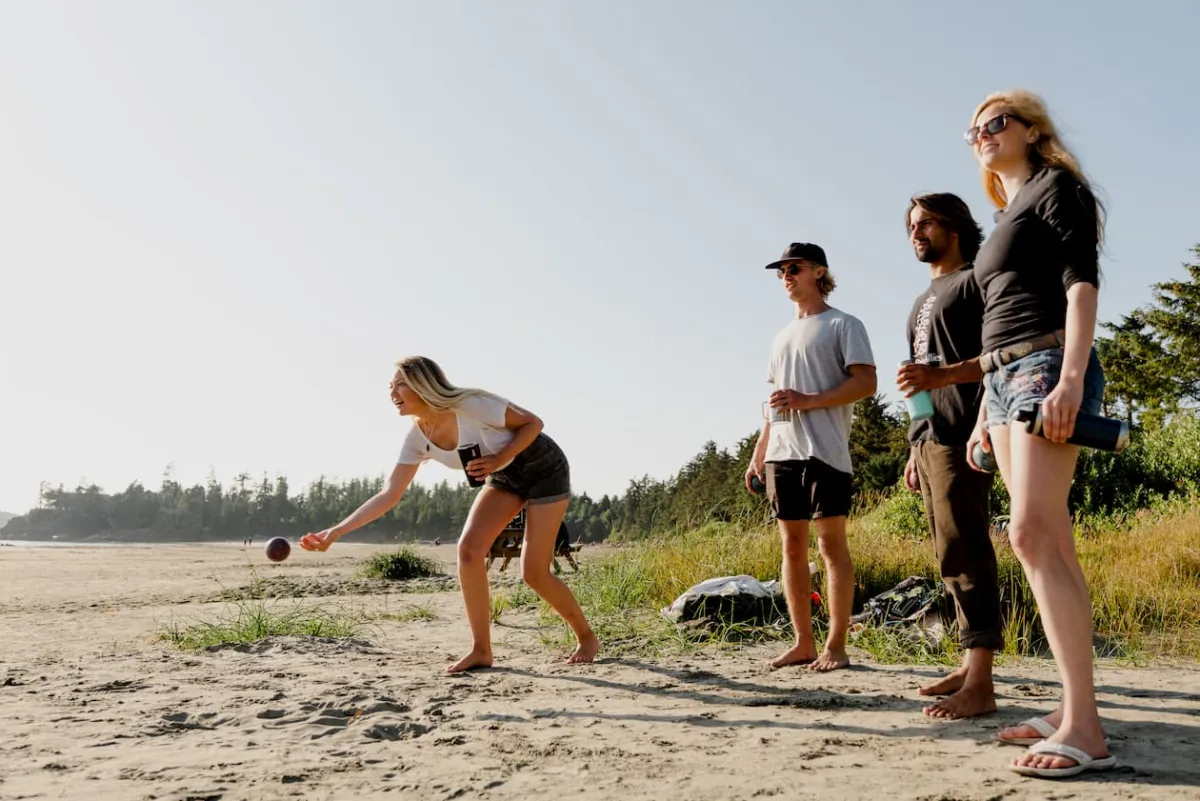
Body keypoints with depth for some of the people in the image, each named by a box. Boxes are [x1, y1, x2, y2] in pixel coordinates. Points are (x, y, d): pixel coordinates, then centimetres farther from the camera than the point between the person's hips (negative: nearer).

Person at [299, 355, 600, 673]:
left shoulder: (472, 405, -30)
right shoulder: (418, 438, -10)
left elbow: (533, 423, -19)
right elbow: (389, 495, -11)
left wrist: (498, 458, -32)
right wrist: (336, 531, -18)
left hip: (544, 468, -6)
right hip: (504, 477, 6)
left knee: (533, 573, -8)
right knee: (468, 549, -13)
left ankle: (587, 637, 16)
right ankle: (480, 650, -1)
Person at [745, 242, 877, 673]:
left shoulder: (843, 325, 3)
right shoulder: (782, 337, 23)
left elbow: (866, 382, -8)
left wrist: (808, 401, -17)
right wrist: (757, 456, 17)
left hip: (824, 452, -7)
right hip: (781, 454, 7)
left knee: (831, 544, -5)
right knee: (792, 546, 5)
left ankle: (835, 646, -1)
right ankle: (803, 643, 11)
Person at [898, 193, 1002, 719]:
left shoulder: (976, 281, 0)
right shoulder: (925, 300, 26)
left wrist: (942, 375, -25)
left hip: (960, 436, -9)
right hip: (928, 437, 9)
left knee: (963, 551, -14)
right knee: (952, 556, 7)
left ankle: (980, 684, -15)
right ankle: (970, 664, 11)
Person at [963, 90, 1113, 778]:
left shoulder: (1056, 186, 3)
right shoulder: (1006, 221, 26)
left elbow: (1082, 281, -11)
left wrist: (1072, 378, -24)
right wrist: (986, 412, 19)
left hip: (1047, 368, -9)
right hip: (1005, 379, 9)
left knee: (1033, 536, -19)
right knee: (1050, 544, 3)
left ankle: (1085, 731, -19)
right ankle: (1076, 709, 5)